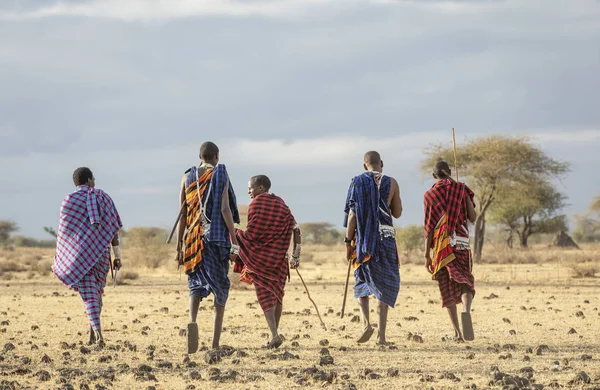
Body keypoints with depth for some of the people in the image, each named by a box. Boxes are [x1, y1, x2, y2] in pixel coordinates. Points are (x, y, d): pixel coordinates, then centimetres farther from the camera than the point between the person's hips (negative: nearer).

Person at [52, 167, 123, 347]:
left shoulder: (69, 200, -2)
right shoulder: (103, 198, 5)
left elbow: (63, 231, -5)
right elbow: (114, 229, 2)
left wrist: (59, 260, 2)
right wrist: (117, 256, 6)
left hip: (79, 254, -3)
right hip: (102, 253, 3)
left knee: (89, 295, -5)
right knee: (97, 291, 18)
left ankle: (98, 333, -21)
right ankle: (92, 334, 22)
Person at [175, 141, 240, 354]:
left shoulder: (188, 177, 8)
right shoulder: (221, 175, 0)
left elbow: (182, 214, 7)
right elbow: (225, 209, -8)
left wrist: (179, 247, 11)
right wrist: (234, 241, -7)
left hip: (194, 238, 2)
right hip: (218, 237, -2)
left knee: (197, 282, 6)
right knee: (220, 286, 8)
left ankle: (192, 321, -27)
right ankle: (215, 342, 6)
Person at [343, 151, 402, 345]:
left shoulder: (357, 182, -2)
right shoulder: (391, 183, 2)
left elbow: (352, 214, -6)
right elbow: (397, 213, 9)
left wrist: (348, 242, -2)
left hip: (363, 238, -1)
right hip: (386, 236, 1)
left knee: (361, 282, 13)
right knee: (385, 284, 8)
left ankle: (366, 323, -7)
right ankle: (381, 333, 2)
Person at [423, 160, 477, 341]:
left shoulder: (430, 194, 3)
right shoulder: (462, 189, 5)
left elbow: (429, 226, -1)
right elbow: (473, 218, 2)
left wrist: (427, 255, 2)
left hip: (441, 245, 0)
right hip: (461, 243, 0)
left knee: (448, 289, 8)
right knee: (465, 284, 0)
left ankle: (457, 332, 4)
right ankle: (466, 310, -34)